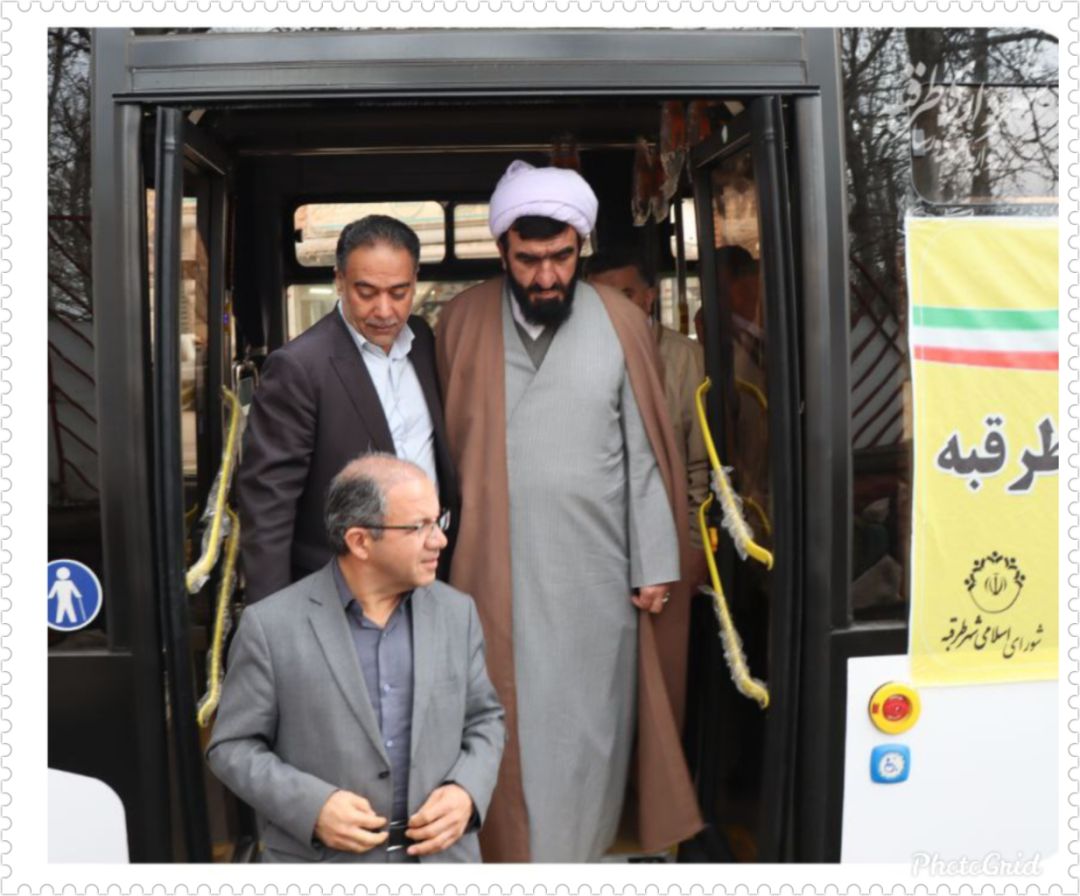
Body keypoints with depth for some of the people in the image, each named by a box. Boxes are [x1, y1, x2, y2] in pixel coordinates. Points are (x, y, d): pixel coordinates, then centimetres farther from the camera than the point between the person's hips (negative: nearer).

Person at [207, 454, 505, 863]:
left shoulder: (457, 612, 2)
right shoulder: (271, 625, -9)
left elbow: (485, 718, 11)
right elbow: (232, 746, -3)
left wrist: (467, 791, -7)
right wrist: (310, 806, -16)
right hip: (322, 855, -2)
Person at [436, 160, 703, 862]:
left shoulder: (620, 324, -4)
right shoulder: (463, 321, -2)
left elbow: (646, 454, -2)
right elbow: (444, 445, 2)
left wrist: (655, 564, -2)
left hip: (595, 569, 0)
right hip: (496, 568, 1)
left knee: (588, 714, 13)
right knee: (507, 717, 11)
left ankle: (579, 845, 34)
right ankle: (513, 846, 31)